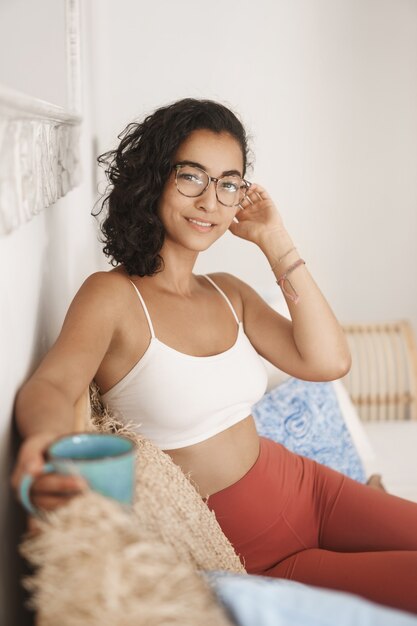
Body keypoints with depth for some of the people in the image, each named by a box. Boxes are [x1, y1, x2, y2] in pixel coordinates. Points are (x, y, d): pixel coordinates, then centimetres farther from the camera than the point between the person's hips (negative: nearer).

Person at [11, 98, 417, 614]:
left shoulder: (228, 292, 8)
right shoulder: (112, 296, -11)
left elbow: (328, 362, -3)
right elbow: (49, 385, -30)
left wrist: (276, 245, -5)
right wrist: (48, 438, -55)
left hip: (301, 487, 7)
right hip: (237, 547, -6)